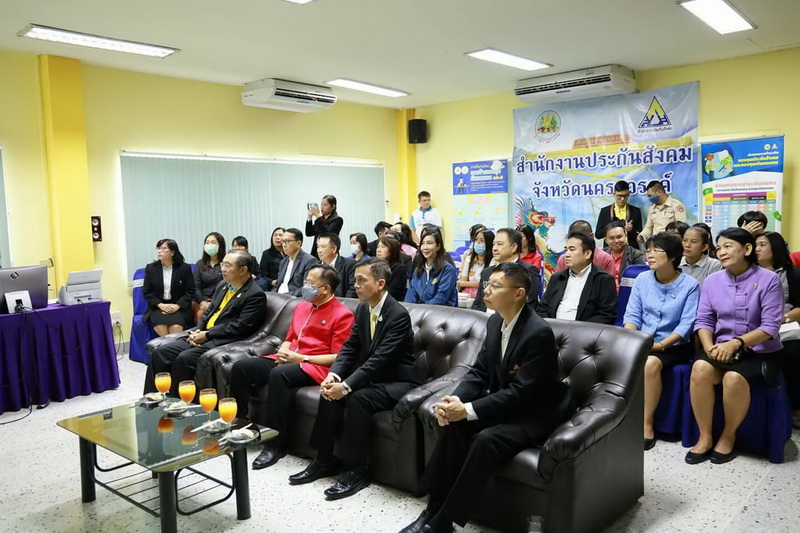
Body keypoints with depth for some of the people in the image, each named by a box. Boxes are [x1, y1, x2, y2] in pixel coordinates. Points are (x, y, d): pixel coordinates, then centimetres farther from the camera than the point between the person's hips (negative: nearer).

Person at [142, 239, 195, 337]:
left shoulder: (184, 268, 2)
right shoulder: (150, 268, 7)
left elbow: (190, 291, 1)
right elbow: (147, 292, 5)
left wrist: (177, 306, -13)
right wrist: (161, 305, -10)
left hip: (179, 307, -1)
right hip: (157, 307, 1)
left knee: (176, 327, -31)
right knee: (160, 326, -30)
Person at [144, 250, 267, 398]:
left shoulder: (256, 295, -10)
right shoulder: (223, 285, 17)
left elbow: (240, 327, -16)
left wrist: (207, 334, -15)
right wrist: (198, 331, 0)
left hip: (223, 342, -8)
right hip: (203, 335, 8)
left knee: (184, 358, -28)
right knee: (160, 352, -8)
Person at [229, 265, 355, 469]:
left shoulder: (342, 315, -7)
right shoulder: (301, 307, 17)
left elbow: (338, 357, -12)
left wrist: (302, 358, -17)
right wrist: (283, 352, 0)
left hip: (315, 366, -8)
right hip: (288, 361, 8)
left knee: (278, 375, -37)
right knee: (240, 367, -10)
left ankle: (276, 443, -26)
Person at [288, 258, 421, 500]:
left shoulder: (398, 315, -22)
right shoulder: (362, 309, 3)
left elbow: (380, 359, -28)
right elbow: (349, 348, 2)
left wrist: (346, 385, -32)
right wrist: (333, 374, -17)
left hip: (398, 382, -7)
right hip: (371, 375, 7)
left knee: (357, 398, -31)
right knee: (331, 391, -15)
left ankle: (357, 470, -16)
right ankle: (325, 460, -2)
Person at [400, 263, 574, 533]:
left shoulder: (539, 333, -25)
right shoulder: (495, 321, 0)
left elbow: (521, 392, -26)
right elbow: (480, 371, 4)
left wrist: (468, 410, -29)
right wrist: (455, 399, -16)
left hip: (536, 412, -7)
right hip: (505, 403, 7)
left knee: (486, 440, -30)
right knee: (455, 424, -18)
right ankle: (435, 507, -10)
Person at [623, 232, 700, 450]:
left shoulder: (690, 285, -5)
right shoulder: (642, 279, 7)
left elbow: (686, 325, -11)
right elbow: (632, 315, 5)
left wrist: (661, 344, -22)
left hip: (674, 346, -3)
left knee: (650, 364, -34)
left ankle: (646, 423, -20)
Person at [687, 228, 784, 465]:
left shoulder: (768, 279, -9)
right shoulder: (712, 280, 4)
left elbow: (770, 326, -13)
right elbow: (703, 320, 3)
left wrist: (735, 343, -24)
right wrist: (710, 347, -15)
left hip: (761, 353, -3)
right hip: (722, 348, 3)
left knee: (734, 377, -33)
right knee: (700, 368, -28)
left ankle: (728, 436, -5)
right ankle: (705, 437, -14)